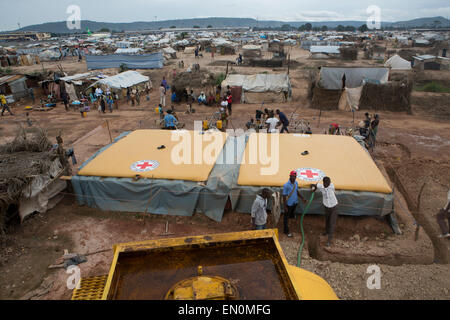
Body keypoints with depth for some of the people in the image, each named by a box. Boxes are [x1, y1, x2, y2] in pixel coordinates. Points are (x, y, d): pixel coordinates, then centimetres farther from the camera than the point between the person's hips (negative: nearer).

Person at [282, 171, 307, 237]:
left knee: (292, 215, 26)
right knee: (286, 217, 10)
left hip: (295, 203, 7)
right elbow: (284, 196, -20)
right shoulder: (286, 185, -26)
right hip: (288, 204, -7)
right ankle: (286, 231, 24)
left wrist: (302, 198, 0)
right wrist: (285, 206, -18)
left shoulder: (296, 183, -5)